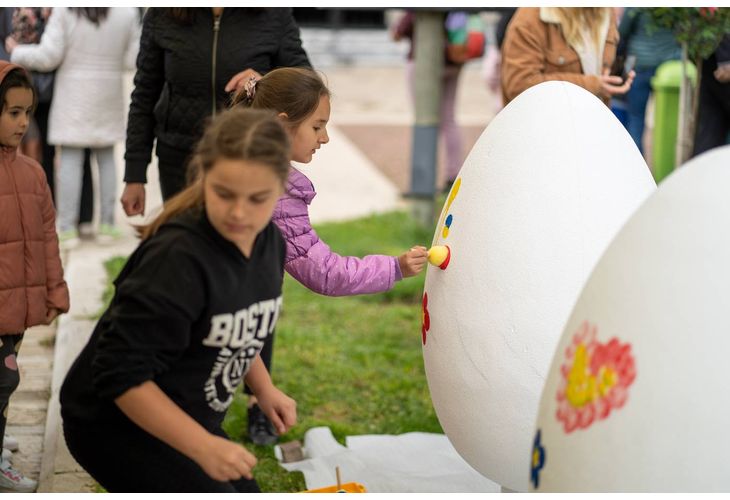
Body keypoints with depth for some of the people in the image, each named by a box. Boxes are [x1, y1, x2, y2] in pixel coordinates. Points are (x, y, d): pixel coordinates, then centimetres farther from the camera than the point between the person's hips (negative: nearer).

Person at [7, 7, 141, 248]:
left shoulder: (64, 10, -10)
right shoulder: (127, 12, -3)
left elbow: (48, 56, -10)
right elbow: (131, 59, -1)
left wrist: (16, 52, 6)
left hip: (74, 93, -2)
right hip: (108, 93, 2)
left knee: (70, 158, 1)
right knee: (106, 157, 12)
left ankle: (68, 228, 0)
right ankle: (107, 225, 14)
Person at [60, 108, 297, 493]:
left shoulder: (269, 241, -5)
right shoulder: (177, 259, -31)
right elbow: (122, 375, -30)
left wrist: (263, 389, 2)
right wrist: (202, 446, -32)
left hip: (182, 418, 8)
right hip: (115, 422, -8)